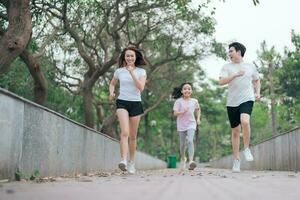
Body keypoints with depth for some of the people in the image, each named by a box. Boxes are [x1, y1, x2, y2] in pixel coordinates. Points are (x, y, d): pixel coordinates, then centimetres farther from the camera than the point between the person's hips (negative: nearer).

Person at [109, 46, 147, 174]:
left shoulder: (141, 71, 3)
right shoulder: (119, 71, 7)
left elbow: (141, 88, -12)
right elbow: (112, 84, 23)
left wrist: (132, 73, -16)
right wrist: (111, 93, 3)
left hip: (136, 103, 1)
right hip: (122, 102, -1)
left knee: (133, 136, 8)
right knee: (125, 132, -21)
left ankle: (131, 162, 22)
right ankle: (123, 160, -30)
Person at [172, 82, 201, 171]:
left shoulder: (194, 101, 3)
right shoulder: (179, 101, -5)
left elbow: (198, 109, 22)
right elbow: (175, 113, -11)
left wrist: (198, 118, 10)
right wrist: (183, 112, -28)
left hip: (191, 124, 0)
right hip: (181, 125, 0)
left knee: (190, 141, -20)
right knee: (182, 143, 11)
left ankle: (191, 161, -30)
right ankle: (182, 159, 37)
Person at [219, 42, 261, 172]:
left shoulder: (250, 66, 10)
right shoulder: (227, 67, 5)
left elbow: (256, 80, 25)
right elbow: (221, 82, -9)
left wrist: (258, 93, 9)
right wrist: (235, 75, -20)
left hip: (247, 99, -1)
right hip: (232, 102, 1)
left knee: (245, 121, -30)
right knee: (235, 131, 5)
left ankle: (246, 149, -9)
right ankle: (236, 160, 18)